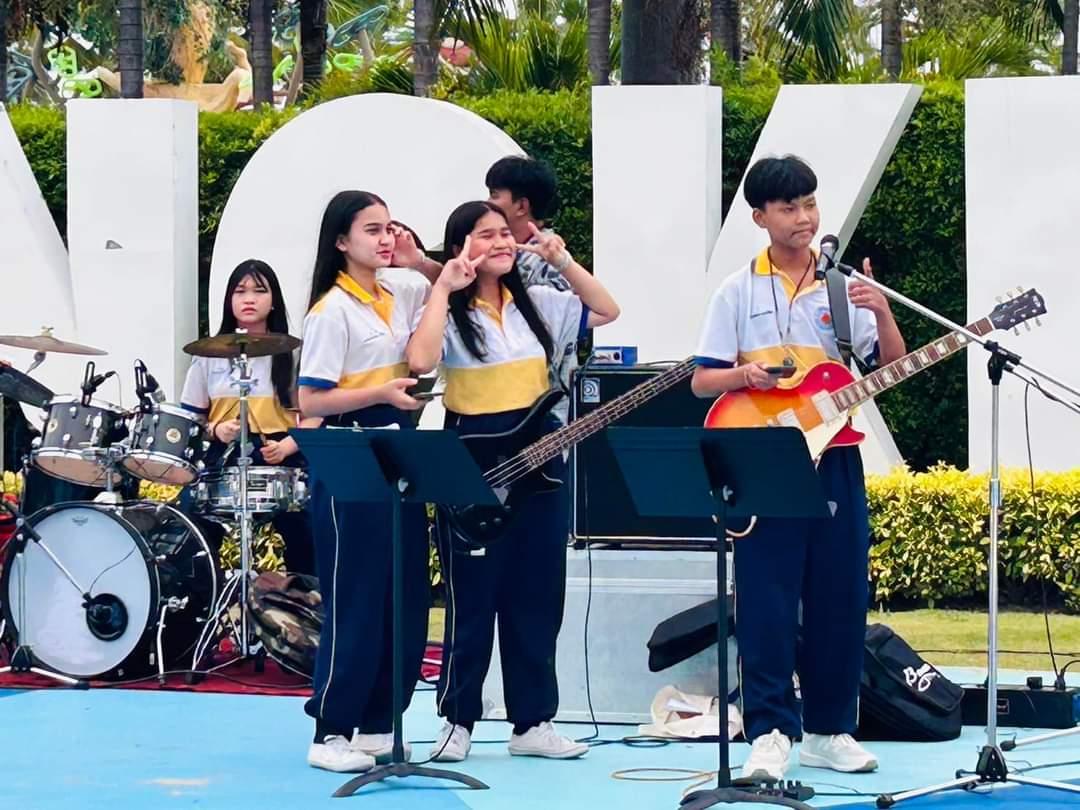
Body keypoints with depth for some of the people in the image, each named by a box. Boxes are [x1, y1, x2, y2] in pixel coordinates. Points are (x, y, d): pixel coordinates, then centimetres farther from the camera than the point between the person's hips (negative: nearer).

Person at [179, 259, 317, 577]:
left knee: (303, 540, -18)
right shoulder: (210, 353, 11)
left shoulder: (291, 353, 6)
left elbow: (313, 416, 3)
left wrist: (286, 446, -15)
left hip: (281, 460, -2)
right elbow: (191, 416, 13)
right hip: (222, 458, 2)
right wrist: (215, 429, -9)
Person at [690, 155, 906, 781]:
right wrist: (744, 374, -16)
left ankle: (829, 729, 14)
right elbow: (702, 381, 4)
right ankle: (771, 732, -3)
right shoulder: (738, 292, 3)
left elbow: (894, 368, 4)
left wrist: (883, 314, -13)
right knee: (767, 600, -5)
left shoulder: (845, 285, 7)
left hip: (833, 456, 2)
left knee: (840, 595, 4)